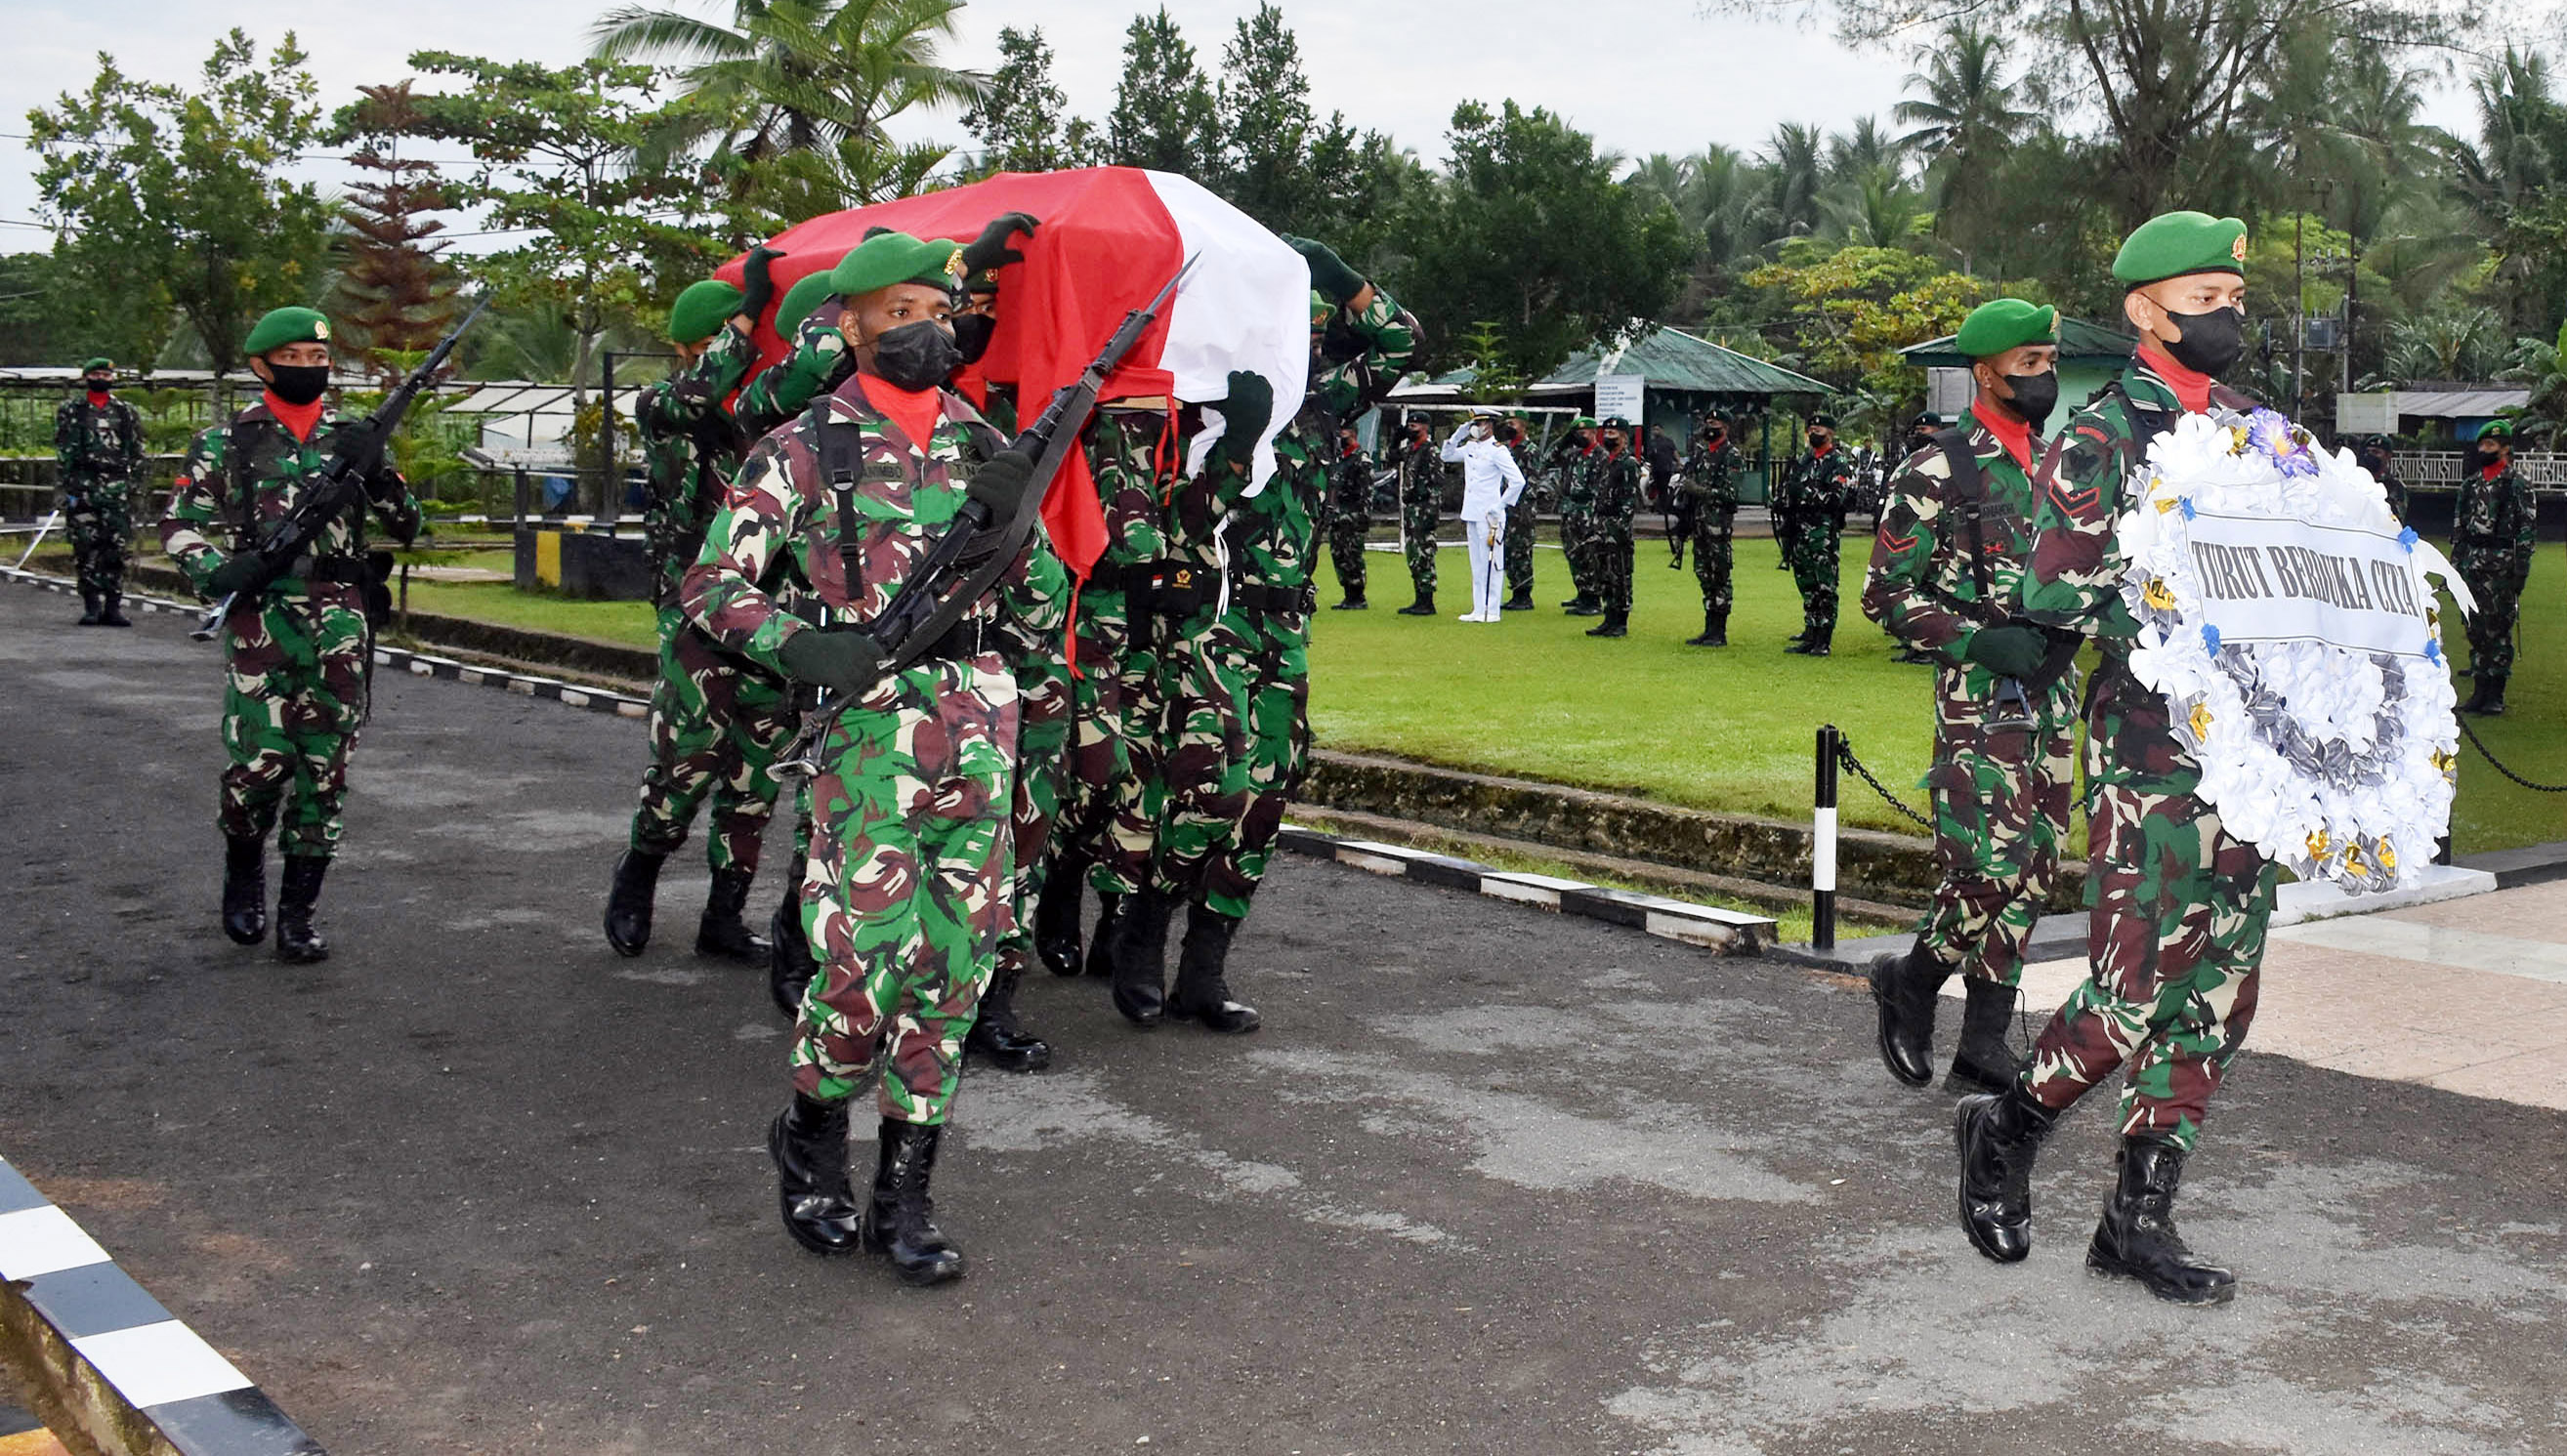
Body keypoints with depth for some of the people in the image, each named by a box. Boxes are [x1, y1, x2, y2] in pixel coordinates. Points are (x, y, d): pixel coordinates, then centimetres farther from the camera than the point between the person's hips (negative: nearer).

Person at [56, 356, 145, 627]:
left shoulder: (125, 412, 13)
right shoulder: (70, 410, 8)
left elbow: (137, 454, 15)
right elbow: (62, 452, 3)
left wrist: (135, 486, 8)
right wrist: (64, 489, -5)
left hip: (117, 488, 1)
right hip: (82, 486, -1)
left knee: (116, 549, -2)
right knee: (86, 549, -4)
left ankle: (113, 607, 3)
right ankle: (91, 606, 2)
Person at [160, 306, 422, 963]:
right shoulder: (226, 442, 5)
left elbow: (406, 527, 12)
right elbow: (178, 524, 6)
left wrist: (383, 482, -8)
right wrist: (217, 571, -13)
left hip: (341, 625, 2)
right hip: (261, 620, -2)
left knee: (324, 771, 1)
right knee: (260, 760, -10)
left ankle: (297, 915, 10)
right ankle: (243, 866, 20)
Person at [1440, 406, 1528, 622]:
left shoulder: (1498, 450, -11)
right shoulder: (1471, 447, 12)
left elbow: (1518, 481, -15)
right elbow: (1447, 456, 23)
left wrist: (1501, 506, -13)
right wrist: (1458, 435, 8)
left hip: (1489, 515, -8)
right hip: (1471, 514, 8)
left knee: (1491, 563, -4)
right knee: (1476, 564, 11)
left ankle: (1492, 611, -1)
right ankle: (1479, 610, 16)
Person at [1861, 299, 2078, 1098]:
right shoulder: (1937, 472, -7)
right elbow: (1886, 592, -8)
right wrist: (1980, 641, -17)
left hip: (2054, 689, 7)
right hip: (1980, 698, -7)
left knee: (2032, 869, 7)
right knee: (1989, 868, -13)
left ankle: (1984, 1048, 14)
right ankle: (1911, 980, 15)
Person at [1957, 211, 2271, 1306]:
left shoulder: (2254, 427, 16)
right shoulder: (2100, 439, -6)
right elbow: (2057, 588, -15)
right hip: (2150, 743, -7)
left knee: (2218, 990, 7)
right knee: (2135, 989, -8)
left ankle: (2139, 1216, 17)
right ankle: (2005, 1131, 17)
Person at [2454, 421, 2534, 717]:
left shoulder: (2516, 483, -4)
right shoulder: (2471, 482, 15)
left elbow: (2528, 526, -7)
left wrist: (2522, 568, -12)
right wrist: (2455, 563, 14)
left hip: (2500, 565, -6)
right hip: (2471, 564, 6)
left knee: (2499, 629, -4)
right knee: (2476, 629, 8)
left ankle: (2496, 695, 1)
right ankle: (2480, 689, 16)